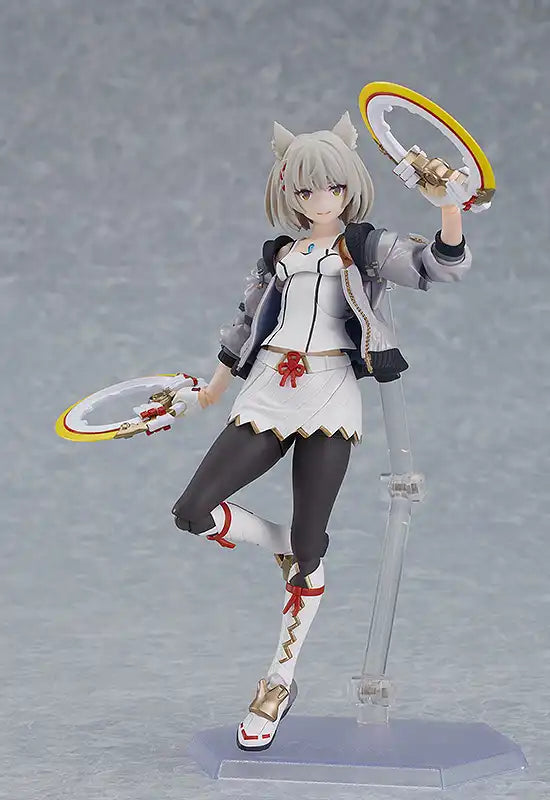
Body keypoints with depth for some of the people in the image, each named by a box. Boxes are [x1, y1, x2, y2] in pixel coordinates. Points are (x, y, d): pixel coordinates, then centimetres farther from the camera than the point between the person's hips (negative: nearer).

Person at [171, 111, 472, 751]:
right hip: (266, 396, 4)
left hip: (329, 399, -4)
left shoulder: (368, 247, 5)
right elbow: (245, 325, 28)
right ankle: (290, 549, 15)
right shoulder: (278, 256, 16)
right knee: (193, 513, -11)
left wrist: (452, 217, -31)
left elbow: (437, 266, -12)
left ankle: (278, 683, 11)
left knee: (305, 555, -3)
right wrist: (216, 386, 35)